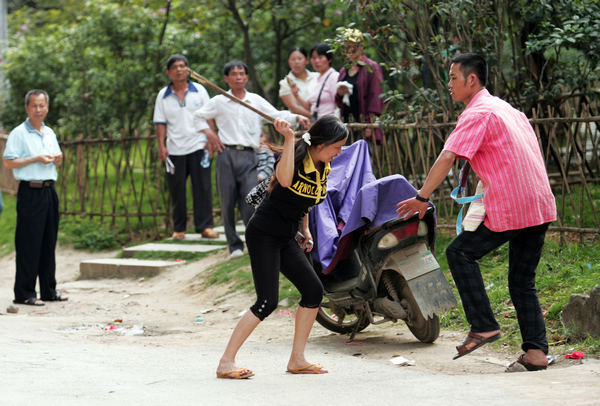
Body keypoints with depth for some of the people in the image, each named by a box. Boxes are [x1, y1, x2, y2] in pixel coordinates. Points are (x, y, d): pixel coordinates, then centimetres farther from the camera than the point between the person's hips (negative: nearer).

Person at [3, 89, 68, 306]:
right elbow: (8, 163, -12)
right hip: (30, 192, -7)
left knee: (49, 242, 10)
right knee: (29, 244, -7)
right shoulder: (19, 134, -6)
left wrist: (57, 158, 3)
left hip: (50, 190, 7)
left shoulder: (50, 133, 16)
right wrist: (36, 159, -16)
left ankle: (48, 290, 18)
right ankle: (24, 293, -3)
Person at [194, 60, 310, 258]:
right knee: (227, 203, 2)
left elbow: (277, 116, 6)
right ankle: (234, 245, 13)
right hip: (226, 154, 0)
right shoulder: (219, 102, 10)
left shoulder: (256, 101, 11)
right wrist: (209, 133, 6)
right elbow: (197, 115, 20)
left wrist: (297, 117, -10)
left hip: (248, 155, 0)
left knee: (250, 202, -10)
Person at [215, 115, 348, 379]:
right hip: (263, 235, -8)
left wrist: (306, 232, 13)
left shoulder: (323, 169, 7)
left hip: (286, 239, 8)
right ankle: (226, 362, -8)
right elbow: (285, 180, -42)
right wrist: (289, 138, -43)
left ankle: (297, 360, 12)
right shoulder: (297, 156, -18)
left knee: (313, 291, 2)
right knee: (267, 302, -14)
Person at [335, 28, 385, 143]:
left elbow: (376, 97, -8)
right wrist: (339, 94, -1)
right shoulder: (343, 71, 19)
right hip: (347, 125, 6)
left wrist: (370, 124, -16)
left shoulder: (371, 67, -1)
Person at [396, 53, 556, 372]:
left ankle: (483, 325, 1)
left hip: (508, 209, -8)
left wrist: (422, 197, -12)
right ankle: (536, 350, 4)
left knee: (460, 252, 6)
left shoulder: (477, 113, -6)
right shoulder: (507, 109, 22)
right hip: (541, 206, 9)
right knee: (522, 282, 13)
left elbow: (447, 158, -16)